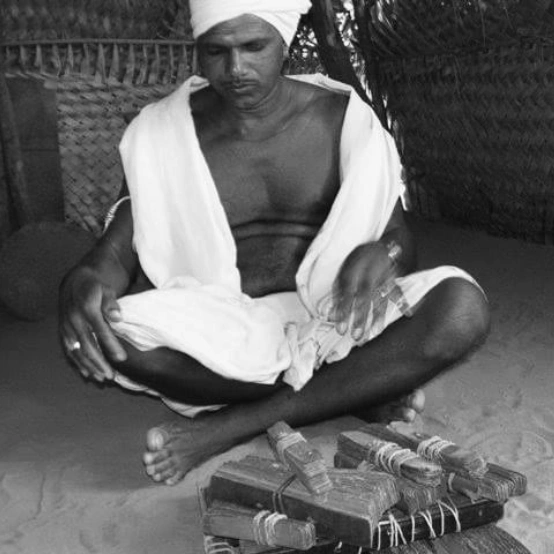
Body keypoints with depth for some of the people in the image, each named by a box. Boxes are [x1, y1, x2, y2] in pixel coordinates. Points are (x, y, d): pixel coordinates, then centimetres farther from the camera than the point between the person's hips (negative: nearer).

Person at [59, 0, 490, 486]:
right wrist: (83, 281, -29)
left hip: (327, 319, 0)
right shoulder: (164, 132, -1)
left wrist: (381, 254, -23)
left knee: (461, 308, -26)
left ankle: (236, 424, -23)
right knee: (105, 334, -31)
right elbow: (118, 249, -3)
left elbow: (400, 236, 3)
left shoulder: (342, 116, 0)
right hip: (218, 330, 0)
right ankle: (360, 387, -17)